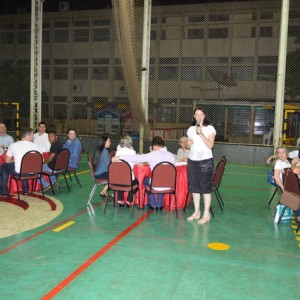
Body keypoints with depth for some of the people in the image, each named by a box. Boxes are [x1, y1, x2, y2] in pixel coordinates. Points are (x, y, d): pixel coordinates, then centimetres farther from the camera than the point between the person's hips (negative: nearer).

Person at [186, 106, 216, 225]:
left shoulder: (210, 128, -3)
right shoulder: (191, 129, 11)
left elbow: (210, 145, -13)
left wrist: (201, 133, -20)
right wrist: (189, 143, -4)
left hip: (205, 161, -5)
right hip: (192, 160, 5)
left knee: (205, 187, -2)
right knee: (194, 187, 8)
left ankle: (206, 214, 4)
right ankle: (196, 212, 19)